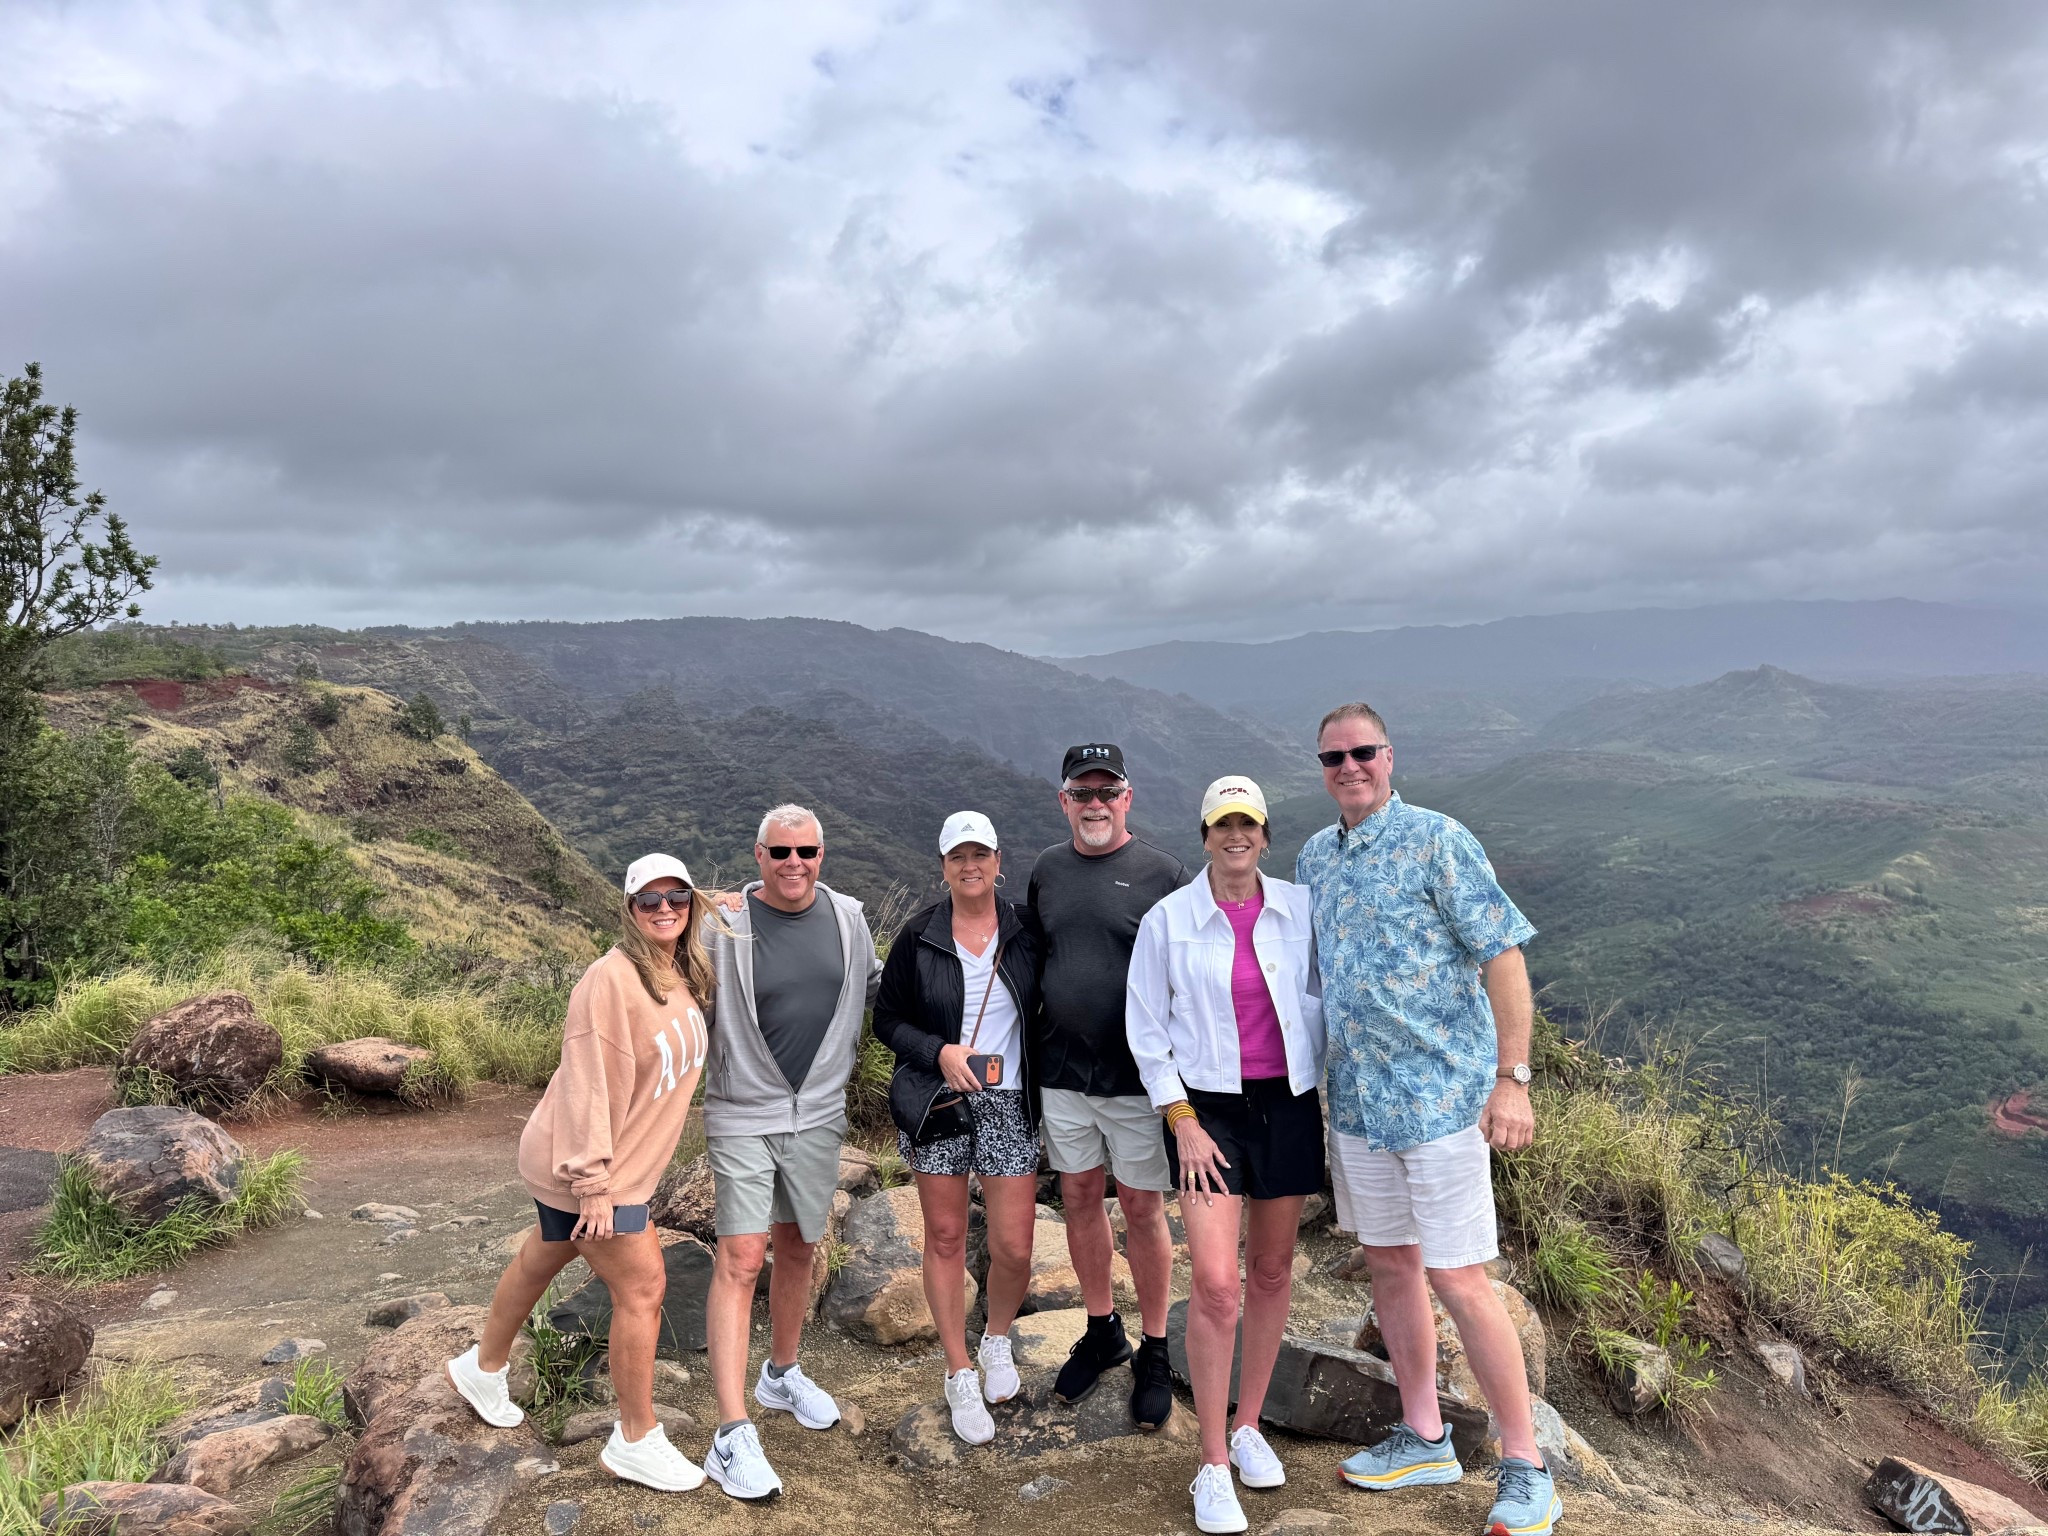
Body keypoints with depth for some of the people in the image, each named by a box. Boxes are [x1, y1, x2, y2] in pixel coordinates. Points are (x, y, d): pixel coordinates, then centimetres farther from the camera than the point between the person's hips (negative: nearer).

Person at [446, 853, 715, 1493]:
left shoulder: (684, 976, 0)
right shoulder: (612, 979, -25)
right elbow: (589, 1085, -25)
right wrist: (594, 1183, -24)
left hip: (624, 1161, 8)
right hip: (583, 1166, -8)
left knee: (542, 1259, 26)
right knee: (642, 1288, -1)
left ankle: (482, 1368, 50)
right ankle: (636, 1444, 15)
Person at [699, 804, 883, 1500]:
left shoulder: (846, 917, 1)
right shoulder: (726, 926, -12)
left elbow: (875, 983, 18)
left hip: (819, 1114, 4)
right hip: (742, 1115, -4)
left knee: (796, 1247, 17)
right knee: (741, 1259, -8)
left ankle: (781, 1374, 39)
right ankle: (732, 1436, -2)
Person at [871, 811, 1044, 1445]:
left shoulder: (1027, 930, -1)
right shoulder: (919, 938, -2)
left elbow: (1051, 1006, 9)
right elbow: (887, 1018, 2)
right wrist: (937, 1051, -14)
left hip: (1009, 1106, 0)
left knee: (1014, 1249, -1)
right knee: (945, 1238, 8)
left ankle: (997, 1339, 31)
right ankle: (960, 1373, 26)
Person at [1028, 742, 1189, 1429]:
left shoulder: (1163, 873, -7)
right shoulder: (1047, 869, 7)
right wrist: (1026, 1053, 15)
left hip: (1137, 1076, -4)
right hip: (1061, 1070, 4)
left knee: (1142, 1210, 5)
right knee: (1080, 1199, 14)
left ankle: (1154, 1352, 21)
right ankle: (1102, 1332, 32)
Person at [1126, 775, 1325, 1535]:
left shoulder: (1299, 908, -2)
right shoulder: (1168, 919, -7)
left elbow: (1319, 995, 10)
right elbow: (1146, 1029, -3)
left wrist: (1320, 1080, 6)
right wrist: (1183, 1122, -7)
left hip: (1287, 1103, 3)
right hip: (1207, 1106, -3)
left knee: (1273, 1271, 13)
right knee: (1217, 1285, -9)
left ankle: (1248, 1426, 32)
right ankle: (1213, 1466, 6)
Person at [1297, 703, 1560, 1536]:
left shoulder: (1436, 841, -10)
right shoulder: (1313, 858, 9)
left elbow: (1503, 956, -12)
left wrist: (1512, 1077, -17)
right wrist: (1324, 1076, 17)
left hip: (1441, 1093, -6)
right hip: (1357, 1097, 7)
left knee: (1458, 1279, -3)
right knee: (1389, 1264, 15)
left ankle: (1526, 1468, 14)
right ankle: (1424, 1438, 31)